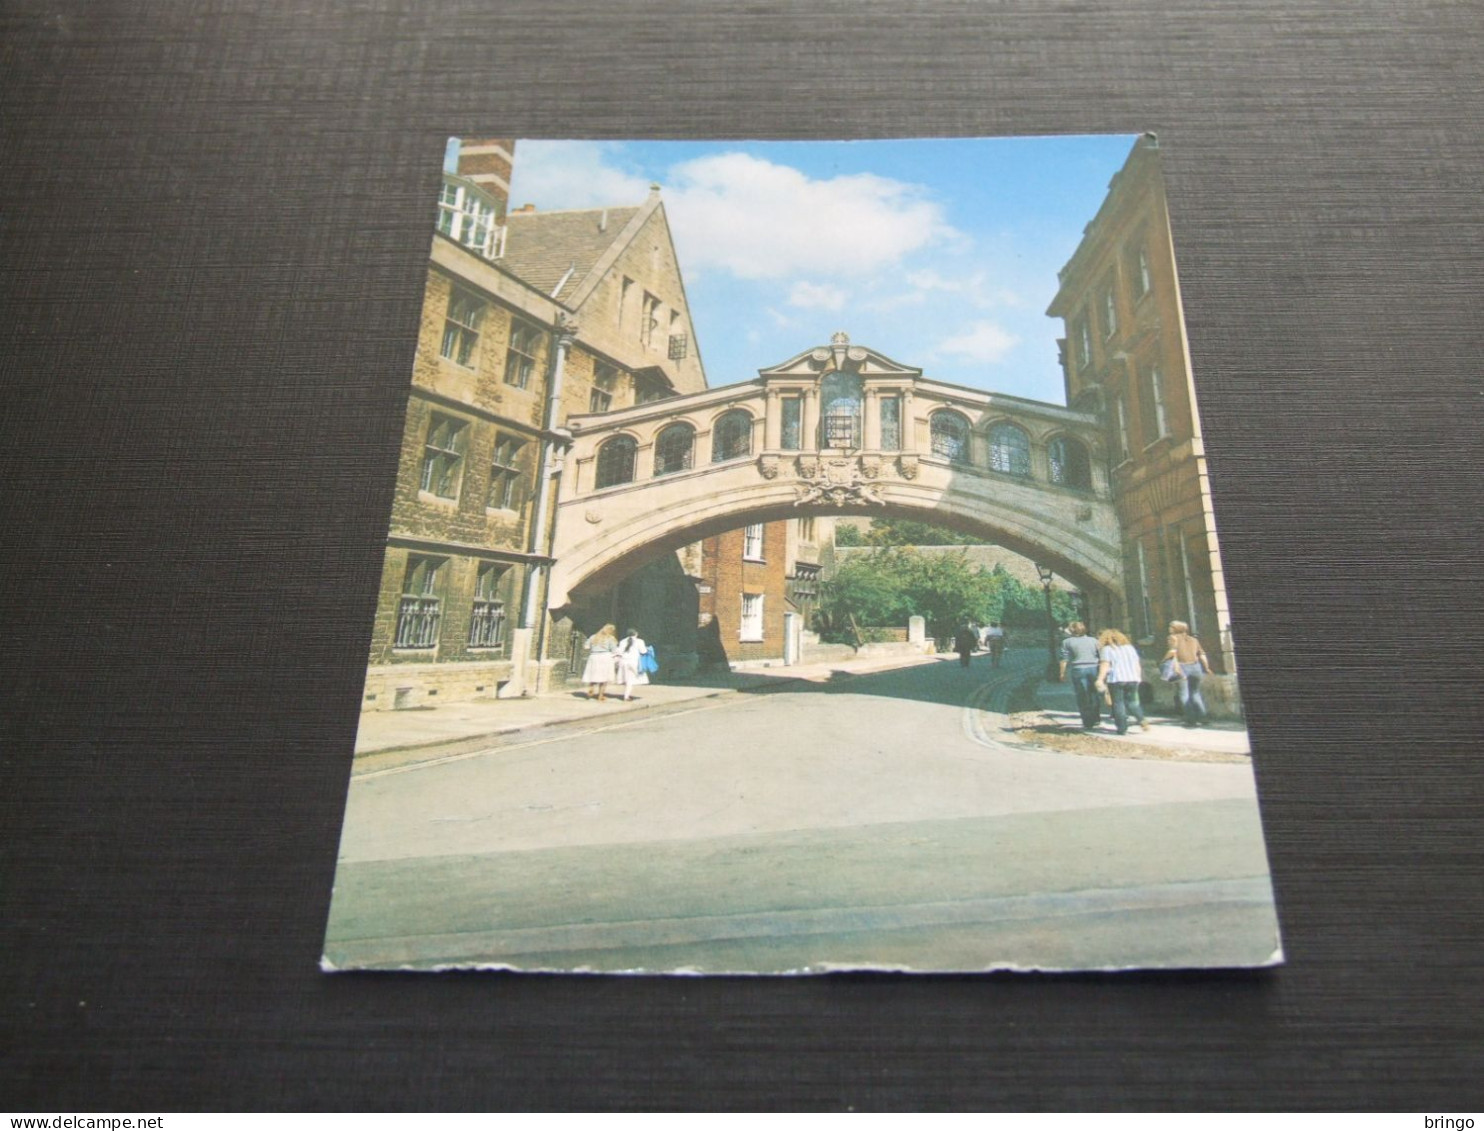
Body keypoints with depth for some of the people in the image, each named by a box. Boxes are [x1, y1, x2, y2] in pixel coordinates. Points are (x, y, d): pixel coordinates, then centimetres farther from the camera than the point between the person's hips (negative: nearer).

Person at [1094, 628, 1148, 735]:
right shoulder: (1130, 647, 19)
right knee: (1132, 702, 15)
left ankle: (1123, 729, -1)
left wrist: (1100, 679, -17)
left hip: (1116, 679, -5)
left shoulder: (1106, 649, 1)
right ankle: (1141, 720, -7)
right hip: (1133, 678, 5)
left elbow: (1104, 665, -11)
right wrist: (1139, 677, 25)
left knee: (1118, 703, 1)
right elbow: (1138, 664, 18)